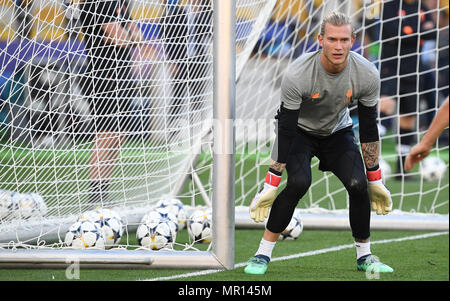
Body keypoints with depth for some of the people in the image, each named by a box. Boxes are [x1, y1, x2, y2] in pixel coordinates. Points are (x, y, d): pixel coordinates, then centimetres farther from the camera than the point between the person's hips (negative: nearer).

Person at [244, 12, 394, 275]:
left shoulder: (367, 75, -24)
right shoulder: (297, 75, -33)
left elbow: (369, 128, -11)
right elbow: (286, 130, -27)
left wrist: (375, 180, -6)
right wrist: (271, 184, -26)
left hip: (338, 131, 3)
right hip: (300, 130, -3)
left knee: (358, 184, -19)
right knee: (299, 183, -28)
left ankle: (364, 256, 1)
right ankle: (263, 253, -16)